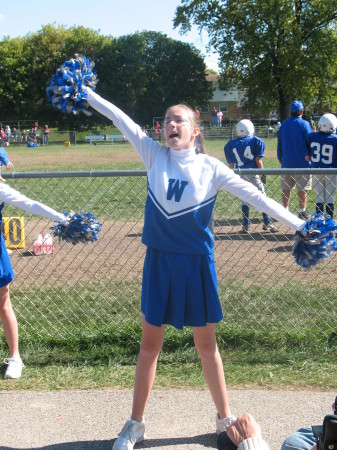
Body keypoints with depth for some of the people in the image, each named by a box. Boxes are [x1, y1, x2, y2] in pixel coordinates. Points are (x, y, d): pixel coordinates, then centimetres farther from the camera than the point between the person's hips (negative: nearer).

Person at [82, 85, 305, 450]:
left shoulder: (210, 167, -5)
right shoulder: (155, 155, -1)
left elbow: (254, 196, -5)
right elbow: (121, 120, -4)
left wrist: (299, 225, -6)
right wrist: (85, 93, -4)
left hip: (196, 262, -1)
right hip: (159, 260, 1)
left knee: (206, 344, 10)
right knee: (150, 343, 11)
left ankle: (225, 418, 29)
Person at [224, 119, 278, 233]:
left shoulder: (230, 145, 10)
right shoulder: (257, 141, 3)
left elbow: (231, 164, 9)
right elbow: (258, 161, -2)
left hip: (239, 173, 3)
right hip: (253, 172, -3)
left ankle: (246, 225, 11)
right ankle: (267, 222, 4)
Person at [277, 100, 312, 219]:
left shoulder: (283, 125, 5)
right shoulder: (304, 124, -8)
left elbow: (279, 144, 12)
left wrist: (280, 158, 21)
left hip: (287, 162, 4)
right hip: (302, 163, -4)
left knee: (286, 188, 10)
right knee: (302, 188, 2)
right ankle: (302, 211, 5)